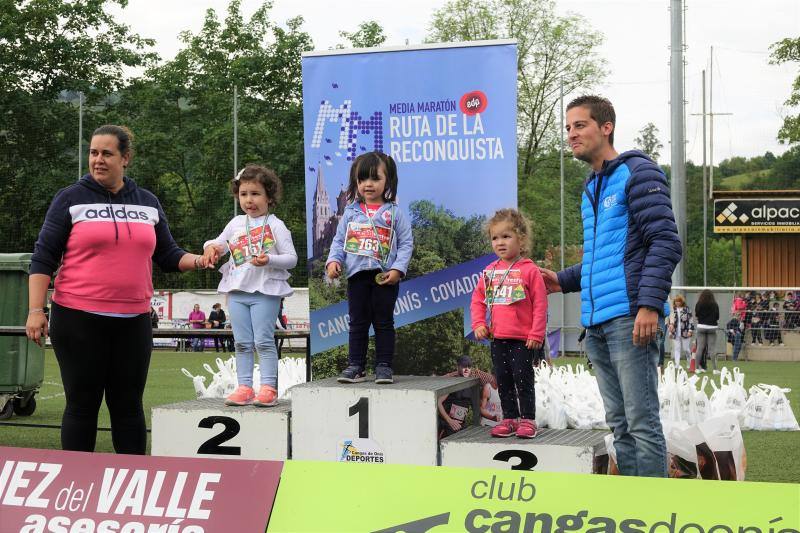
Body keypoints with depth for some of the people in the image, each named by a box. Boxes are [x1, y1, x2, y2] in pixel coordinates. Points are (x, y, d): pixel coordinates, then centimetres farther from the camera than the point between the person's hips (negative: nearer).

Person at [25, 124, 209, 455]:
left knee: (128, 406, 7)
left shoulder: (148, 203, 12)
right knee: (83, 406, 2)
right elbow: (43, 258, -2)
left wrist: (197, 261, -4)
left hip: (133, 321, 3)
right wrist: (35, 310, -10)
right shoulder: (71, 199, 1)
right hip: (79, 319, -3)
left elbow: (168, 255, 16)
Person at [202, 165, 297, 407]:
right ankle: (244, 387, 9)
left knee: (263, 341, -7)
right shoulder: (236, 223, 12)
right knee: (242, 342, 6)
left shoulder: (275, 225, -2)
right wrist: (211, 247, 0)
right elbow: (219, 243, 24)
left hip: (265, 291, -5)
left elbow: (292, 258, -5)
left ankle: (268, 387, -4)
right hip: (237, 290, 5)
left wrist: (269, 260, -22)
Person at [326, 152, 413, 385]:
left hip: (384, 277, -2)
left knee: (384, 322, 4)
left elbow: (406, 243, 0)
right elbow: (339, 240, 12)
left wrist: (398, 269, -12)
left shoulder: (395, 213, 1)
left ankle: (384, 366, 9)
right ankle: (356, 365, 13)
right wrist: (333, 261, -5)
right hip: (357, 275, 3)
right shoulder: (351, 212, 9)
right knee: (357, 322, 8)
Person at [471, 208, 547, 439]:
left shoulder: (529, 270, -9)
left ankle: (527, 420, 9)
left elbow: (540, 305, -9)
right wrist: (479, 324, 1)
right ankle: (509, 419, 21)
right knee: (503, 382, 12)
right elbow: (478, 299, 14)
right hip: (497, 338, 6)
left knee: (523, 380, 0)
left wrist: (536, 334, -12)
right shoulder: (490, 271, 7)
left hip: (523, 339, -6)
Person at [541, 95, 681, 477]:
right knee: (619, 423, 11)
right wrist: (564, 280, 18)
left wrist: (650, 304, -21)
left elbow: (665, 242, -12)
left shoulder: (638, 173, -3)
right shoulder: (591, 188, 22)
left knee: (641, 422, -7)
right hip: (597, 324, 9)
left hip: (628, 319, -9)